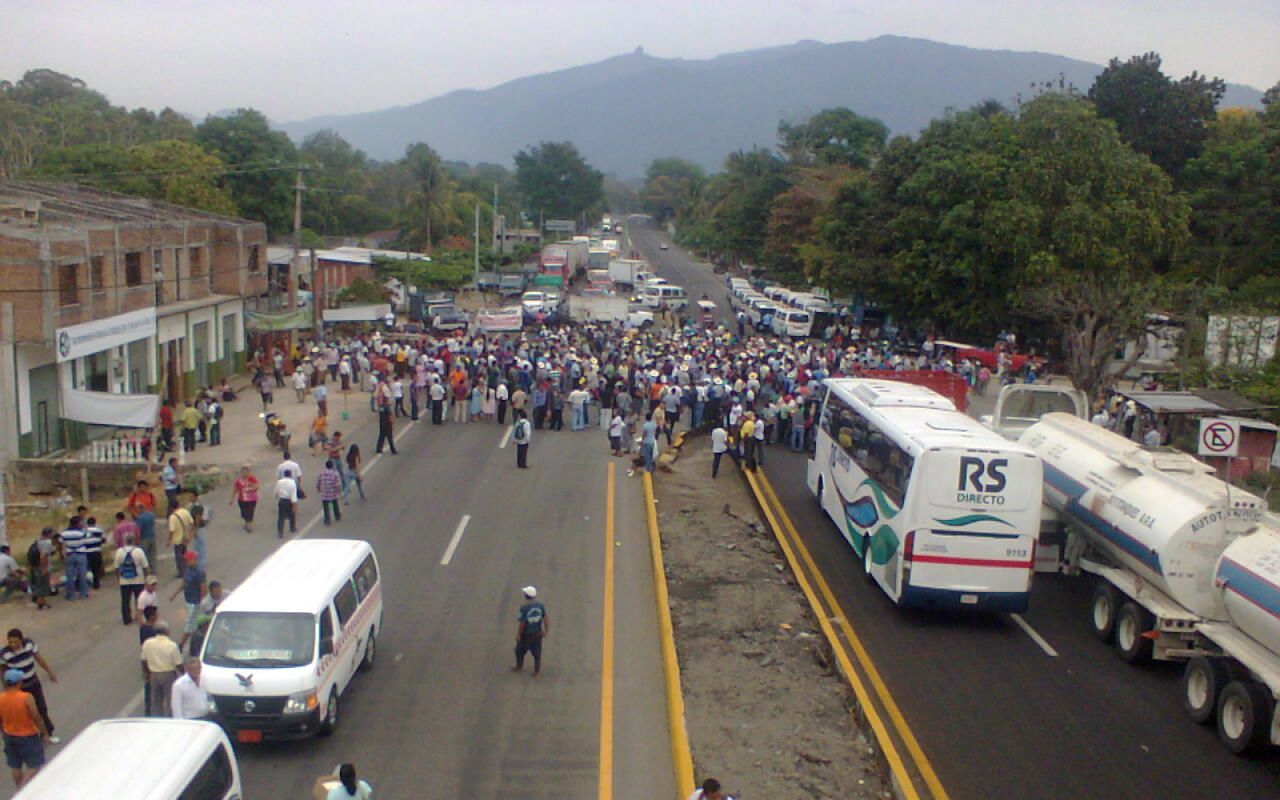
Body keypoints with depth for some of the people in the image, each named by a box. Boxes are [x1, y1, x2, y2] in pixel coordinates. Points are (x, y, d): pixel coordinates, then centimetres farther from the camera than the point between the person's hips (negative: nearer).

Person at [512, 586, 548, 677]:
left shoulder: (524, 608, -27)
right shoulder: (540, 606, -11)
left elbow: (521, 623, -21)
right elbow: (545, 619, -4)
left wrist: (518, 635, -9)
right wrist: (546, 630, 9)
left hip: (526, 634, -4)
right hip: (538, 633, 4)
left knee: (520, 650, 21)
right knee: (537, 652, 16)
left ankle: (519, 666, 40)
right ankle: (536, 671, 25)